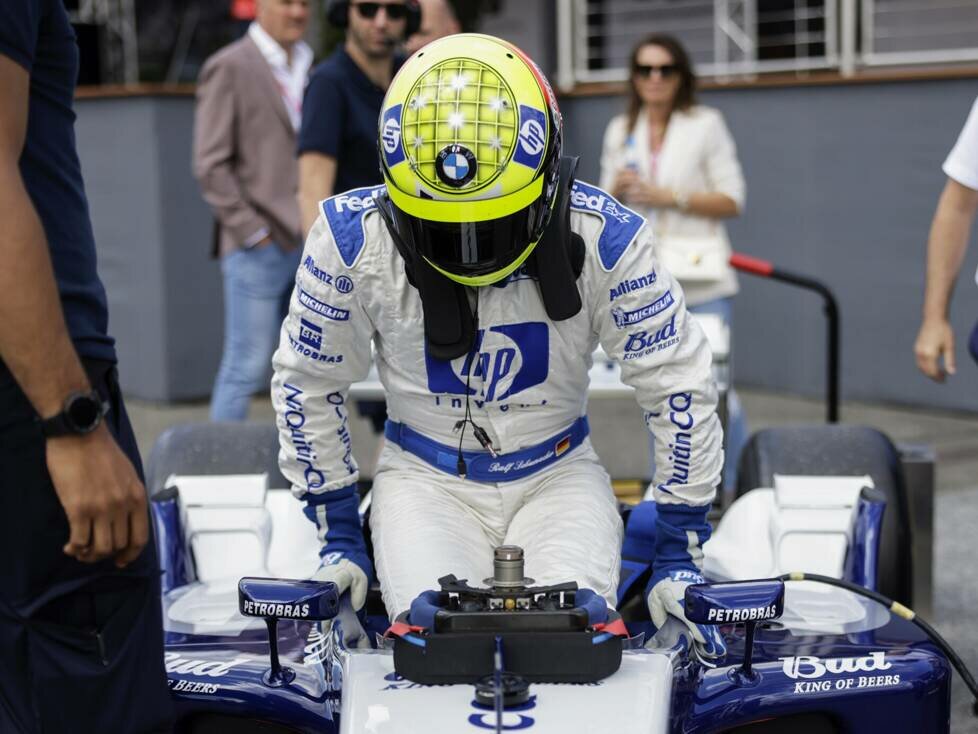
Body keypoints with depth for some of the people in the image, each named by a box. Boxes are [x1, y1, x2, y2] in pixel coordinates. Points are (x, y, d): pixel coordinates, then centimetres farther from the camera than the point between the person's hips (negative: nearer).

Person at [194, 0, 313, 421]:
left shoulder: (311, 68, 15)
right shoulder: (229, 67, -5)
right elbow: (210, 165, -9)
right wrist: (252, 232, -12)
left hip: (310, 244, 6)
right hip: (260, 246, -6)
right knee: (247, 366, -4)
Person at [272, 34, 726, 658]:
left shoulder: (601, 236, -20)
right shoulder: (354, 238, -17)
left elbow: (680, 383, -7)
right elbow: (308, 383, 0)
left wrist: (680, 555, -5)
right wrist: (340, 537, 2)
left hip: (556, 475, 0)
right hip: (425, 480, 0)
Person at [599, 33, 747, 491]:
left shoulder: (706, 125, 0)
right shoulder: (620, 131, 12)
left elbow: (732, 201, -3)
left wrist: (672, 197, -14)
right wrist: (617, 190, -6)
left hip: (702, 284, -4)